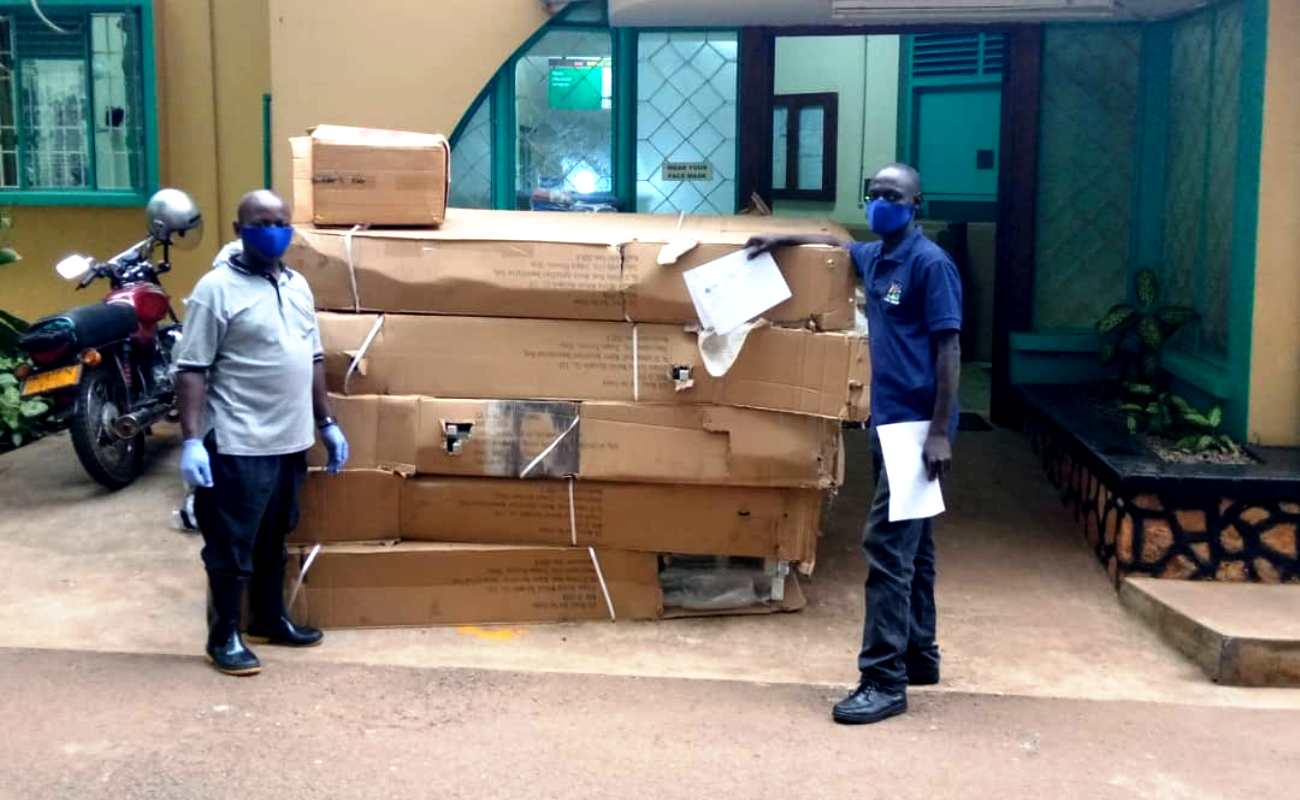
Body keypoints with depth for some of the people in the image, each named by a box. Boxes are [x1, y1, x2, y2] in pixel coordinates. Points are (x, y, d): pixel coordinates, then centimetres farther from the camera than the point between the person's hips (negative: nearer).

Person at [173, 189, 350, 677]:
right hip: (238, 445, -7)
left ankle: (270, 620, 33)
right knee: (231, 548, 2)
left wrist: (327, 423, 17)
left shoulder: (297, 285, 11)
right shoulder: (217, 289, -12)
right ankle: (224, 638, 14)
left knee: (273, 542, 20)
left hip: (290, 441, 7)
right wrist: (191, 440, -20)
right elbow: (192, 369, -14)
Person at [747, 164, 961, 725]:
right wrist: (781, 240, 25)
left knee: (887, 547, -12)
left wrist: (940, 432, -21)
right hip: (889, 422, 9)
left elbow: (949, 349, -17)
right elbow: (837, 243, 37)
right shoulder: (874, 257, 13)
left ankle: (885, 682, -8)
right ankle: (919, 655, 27)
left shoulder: (930, 263, -13)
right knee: (911, 546, 16)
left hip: (916, 426, -9)